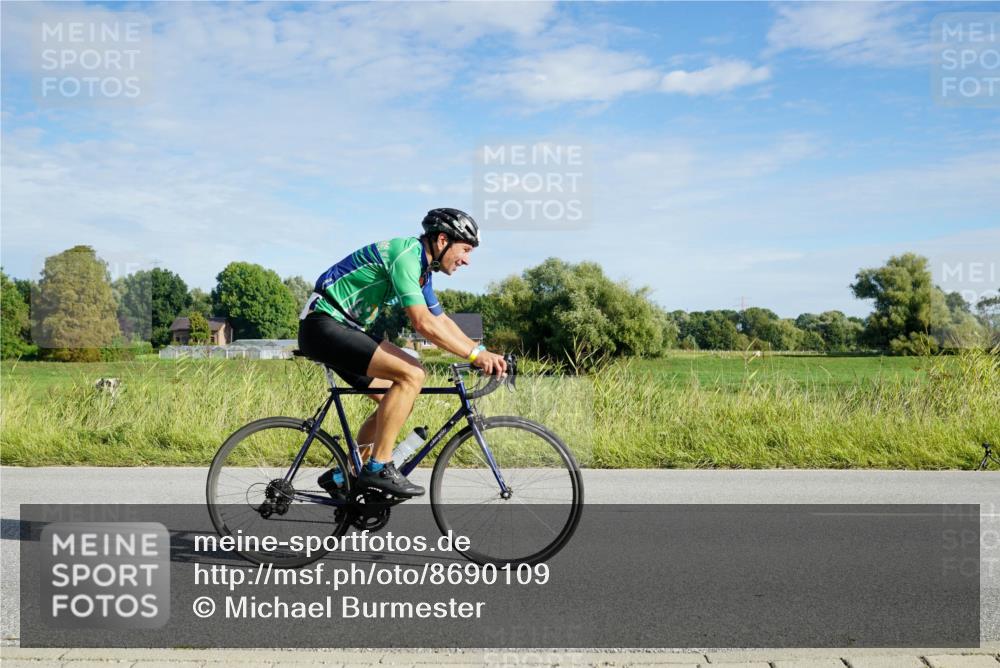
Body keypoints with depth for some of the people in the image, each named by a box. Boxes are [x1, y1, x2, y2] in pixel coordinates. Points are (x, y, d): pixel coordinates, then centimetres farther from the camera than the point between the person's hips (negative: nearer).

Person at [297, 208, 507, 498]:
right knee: (411, 374, -21)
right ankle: (379, 467, -14)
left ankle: (342, 475, 16)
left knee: (399, 398, 8)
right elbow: (423, 323, -27)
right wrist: (475, 354, -23)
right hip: (324, 325, -10)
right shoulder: (405, 254, -19)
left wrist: (483, 353, 8)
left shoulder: (421, 267, 12)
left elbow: (442, 321, 18)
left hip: (344, 329, 10)